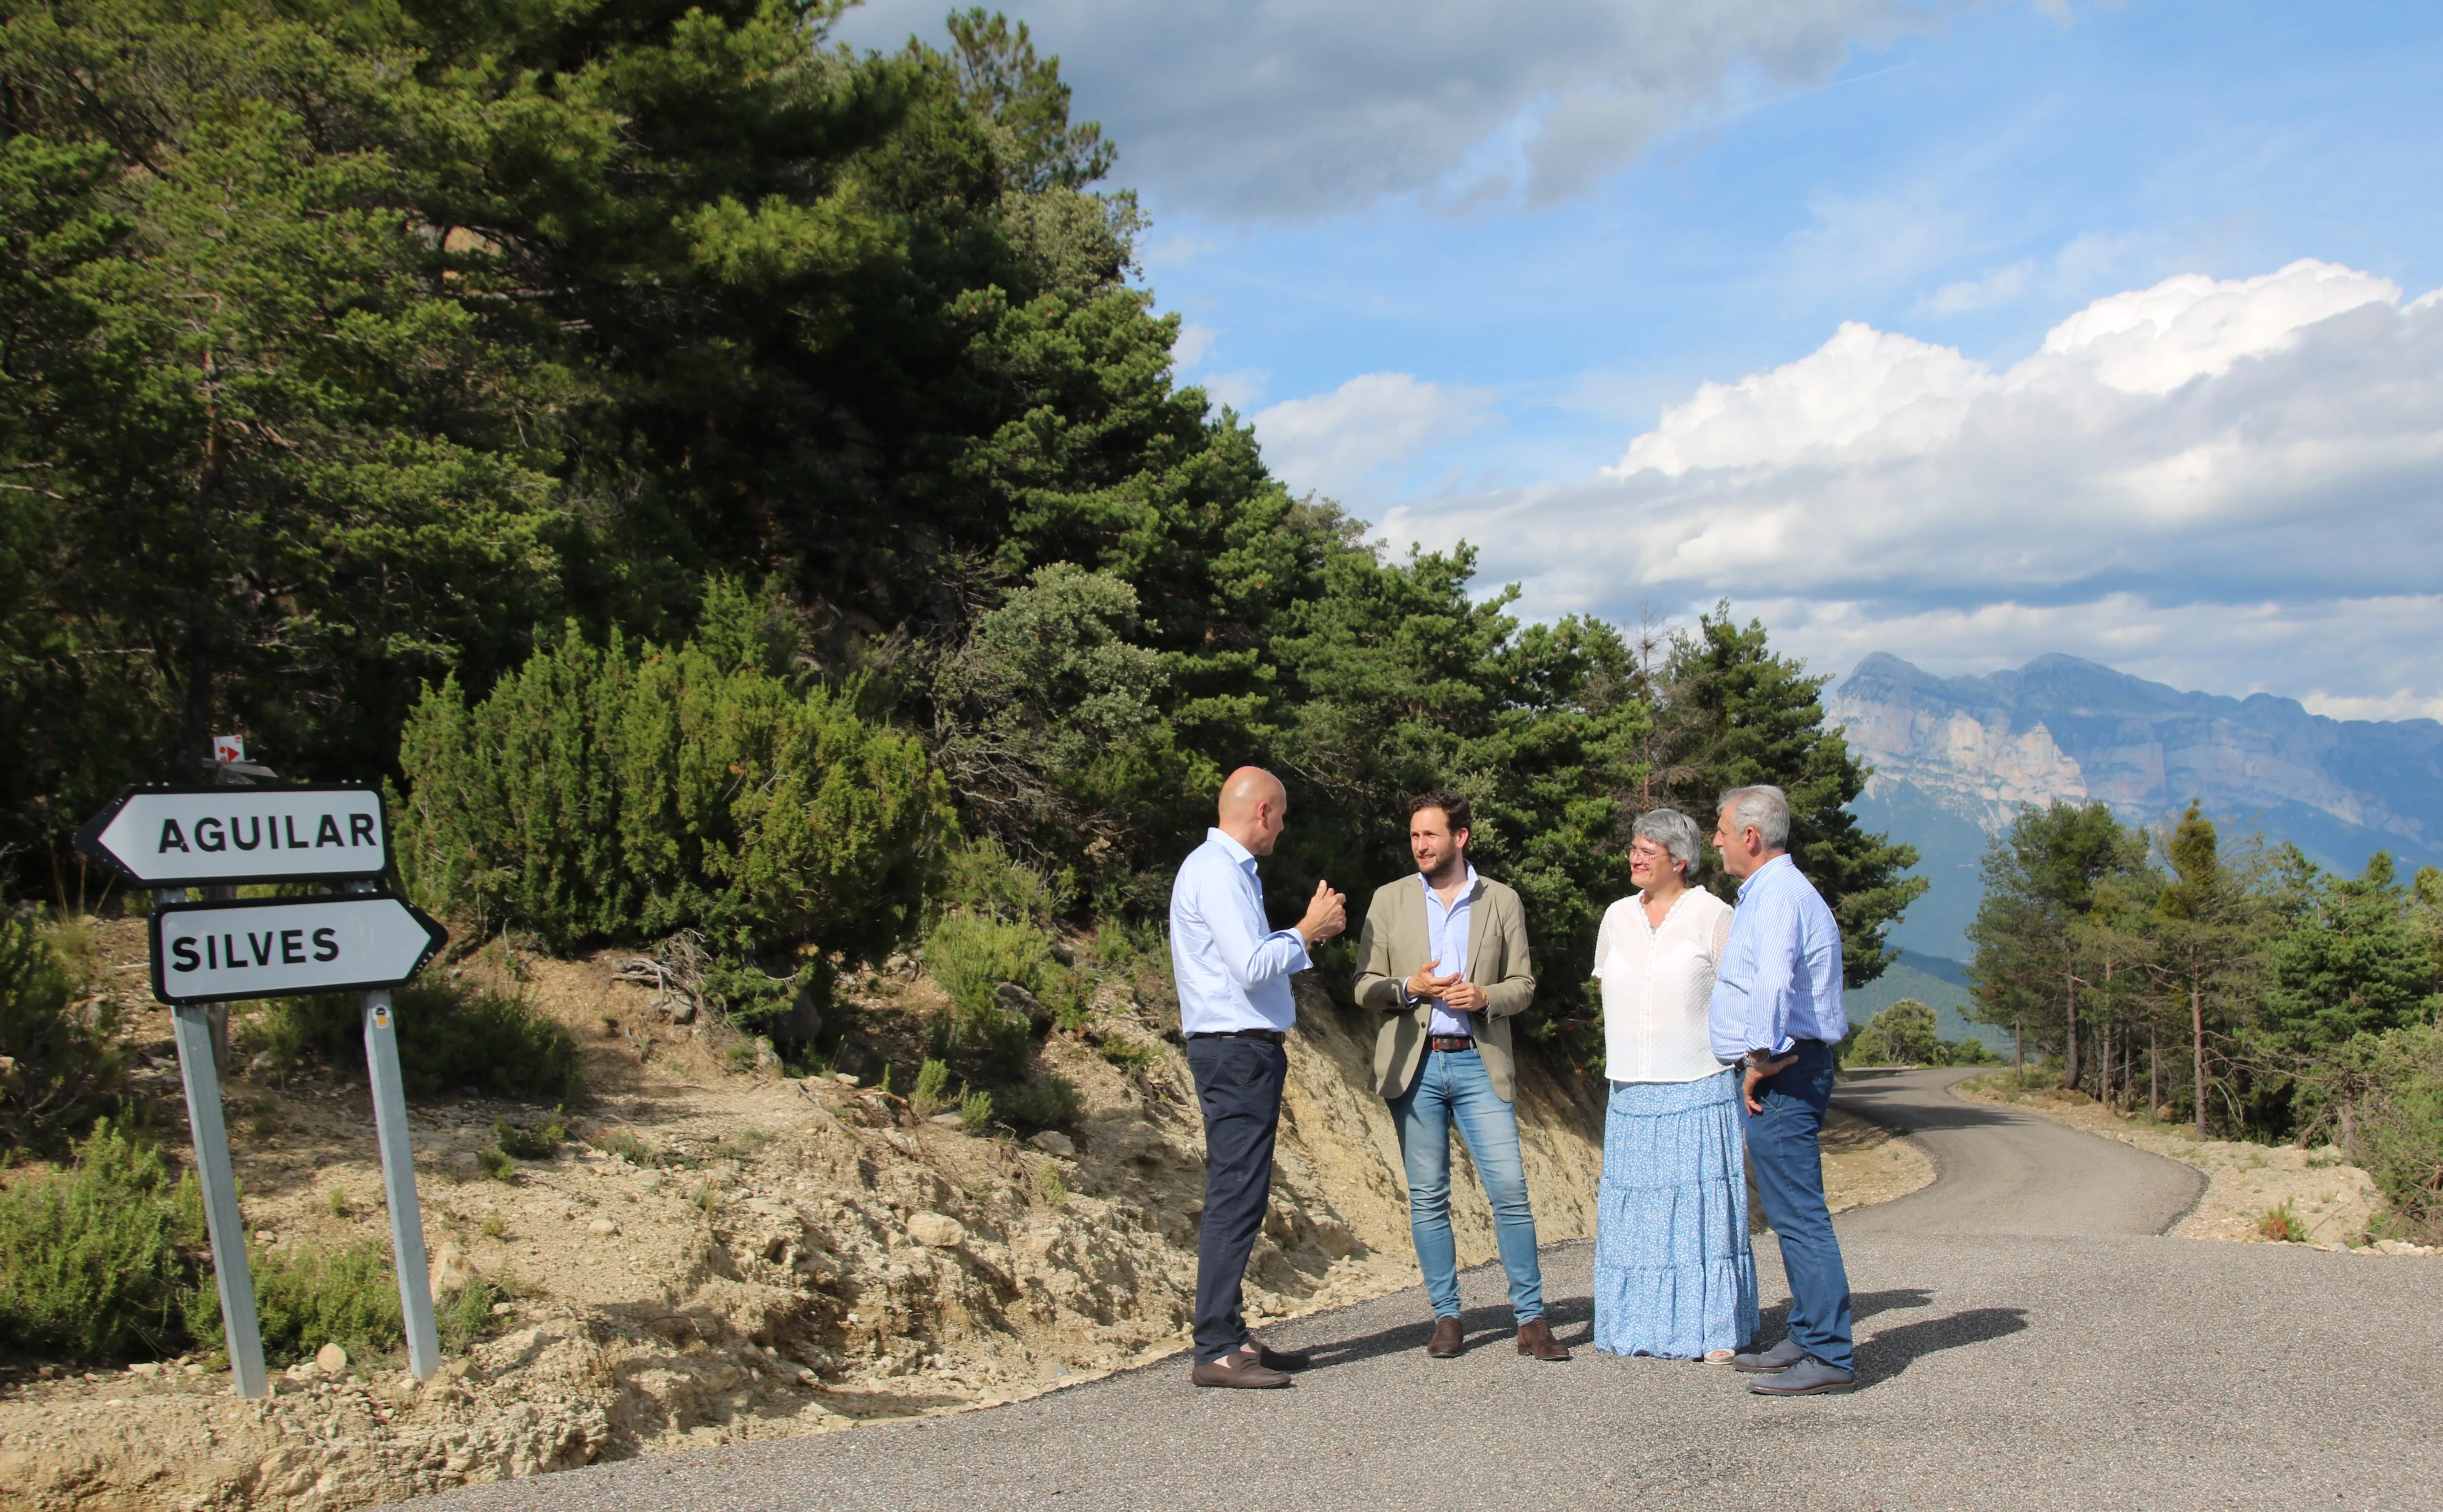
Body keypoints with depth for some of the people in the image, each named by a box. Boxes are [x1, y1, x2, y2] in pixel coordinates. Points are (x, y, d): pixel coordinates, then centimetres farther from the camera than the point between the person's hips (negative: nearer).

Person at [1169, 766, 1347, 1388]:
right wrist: (1305, 934, -8)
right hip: (1236, 1051, -11)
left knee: (1242, 1198, 12)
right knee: (1236, 1198, -10)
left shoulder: (1229, 869, 20)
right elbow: (1251, 967, -22)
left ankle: (1230, 1336, 18)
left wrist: (1307, 933, 15)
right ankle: (1215, 1352, -8)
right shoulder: (1218, 872, -14)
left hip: (1248, 1052, 11)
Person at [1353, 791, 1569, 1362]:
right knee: (1428, 1198, 4)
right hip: (1415, 1064, 1)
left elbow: (1523, 985, 8)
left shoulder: (1502, 902, 8)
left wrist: (1485, 997, -12)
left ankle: (1531, 1319, 3)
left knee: (1510, 1191, -6)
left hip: (1479, 1063, -1)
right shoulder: (1389, 900, 8)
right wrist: (1409, 988, -13)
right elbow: (1365, 987, 7)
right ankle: (1446, 1317, 14)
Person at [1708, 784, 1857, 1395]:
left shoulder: (1779, 896, -16)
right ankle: (1808, 1338, 21)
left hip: (1780, 1075, -11)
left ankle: (1829, 1356, -6)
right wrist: (1762, 1057, 27)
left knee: (1798, 1215, -9)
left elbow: (1773, 983, -32)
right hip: (1782, 1073, 11)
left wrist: (1762, 1058, -22)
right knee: (1793, 1214, 14)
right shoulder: (1768, 892, 19)